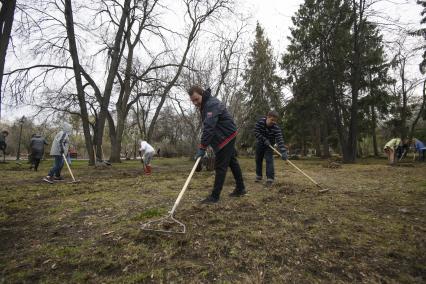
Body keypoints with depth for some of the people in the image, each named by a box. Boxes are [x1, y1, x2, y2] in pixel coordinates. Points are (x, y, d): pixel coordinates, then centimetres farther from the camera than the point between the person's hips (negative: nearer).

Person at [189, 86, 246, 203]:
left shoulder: (212, 104, -25)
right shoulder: (204, 104, 9)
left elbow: (209, 127, -32)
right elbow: (208, 126, 15)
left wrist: (202, 147, -32)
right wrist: (204, 144, 7)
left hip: (226, 136, -10)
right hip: (227, 136, 11)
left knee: (220, 166, -7)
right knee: (232, 161, 16)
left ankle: (215, 196, 2)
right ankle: (240, 189, 29)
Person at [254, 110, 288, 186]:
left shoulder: (276, 128, -28)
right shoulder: (260, 122, -22)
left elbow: (280, 139, -35)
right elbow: (256, 132, -21)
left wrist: (283, 151, -46)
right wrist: (264, 139, -31)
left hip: (269, 145, -2)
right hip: (260, 143, 3)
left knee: (269, 160, -15)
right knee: (258, 160, 11)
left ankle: (270, 178, -11)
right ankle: (258, 176, 27)